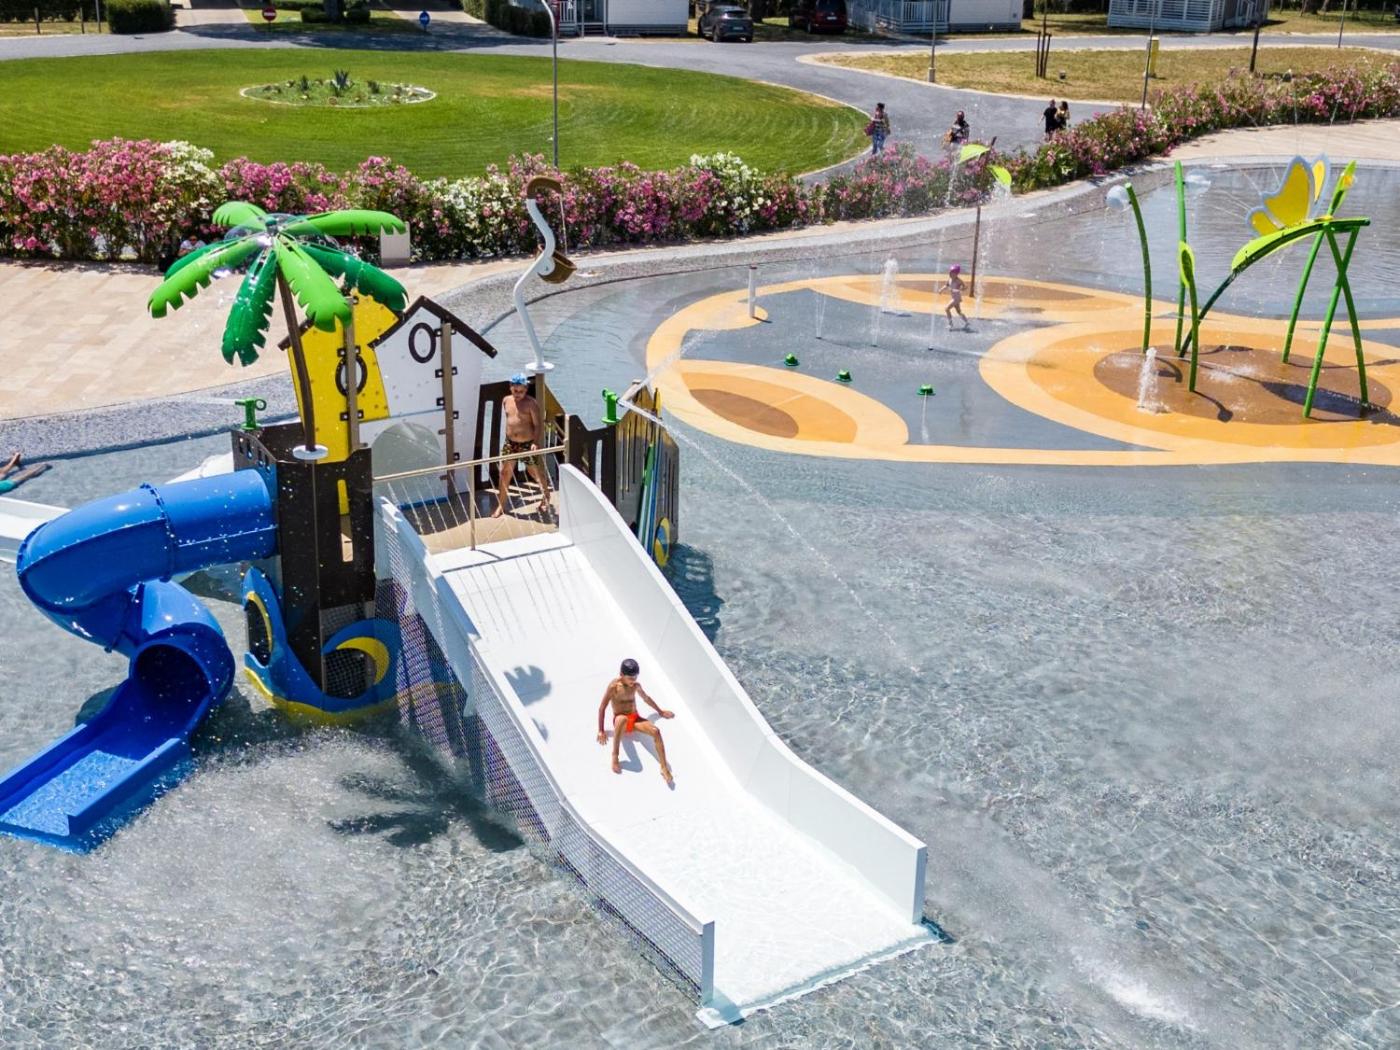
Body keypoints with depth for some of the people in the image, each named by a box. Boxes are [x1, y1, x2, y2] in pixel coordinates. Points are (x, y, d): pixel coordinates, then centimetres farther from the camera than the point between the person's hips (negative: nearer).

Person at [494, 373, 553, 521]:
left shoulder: (531, 403, -14)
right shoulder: (506, 400, 4)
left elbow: (538, 425, -15)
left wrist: (536, 442, -26)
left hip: (527, 444, -5)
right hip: (510, 443, 5)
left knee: (538, 473, 7)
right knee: (505, 474, 6)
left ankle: (545, 501, 29)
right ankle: (502, 505, 18)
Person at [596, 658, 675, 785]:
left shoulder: (636, 685, 6)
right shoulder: (614, 686, -10)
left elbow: (646, 698, 26)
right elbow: (602, 708, -8)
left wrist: (660, 712, 36)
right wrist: (601, 731, -11)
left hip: (635, 719, 4)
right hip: (620, 720, -4)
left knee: (655, 731, -27)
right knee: (622, 719, -44)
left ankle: (664, 768, -27)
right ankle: (615, 756, -32)